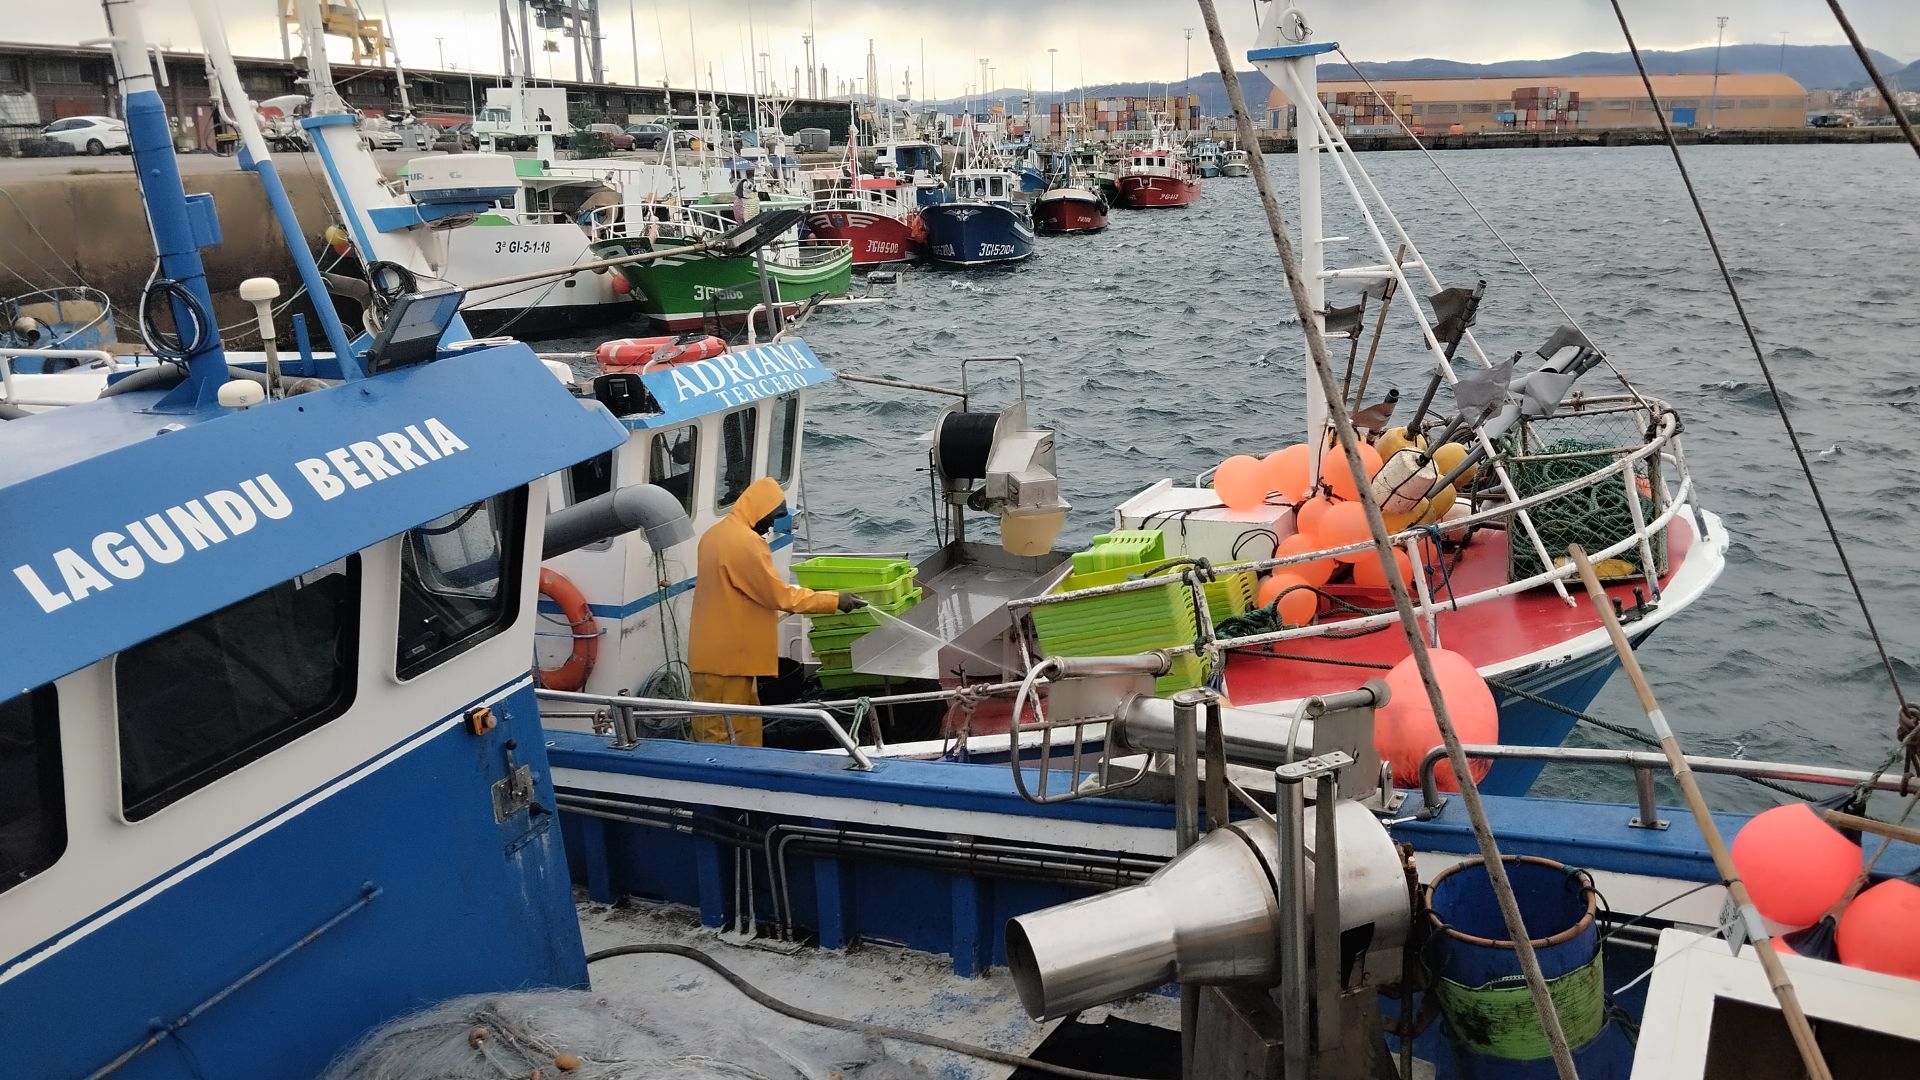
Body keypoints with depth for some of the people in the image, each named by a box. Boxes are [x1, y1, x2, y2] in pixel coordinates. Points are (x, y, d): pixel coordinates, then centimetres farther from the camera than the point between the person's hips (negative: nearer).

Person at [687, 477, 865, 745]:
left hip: (712, 650, 10)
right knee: (719, 733, -4)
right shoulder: (746, 542, -18)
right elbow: (779, 595, -17)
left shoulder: (715, 535, 12)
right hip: (727, 657, -10)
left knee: (746, 725, 16)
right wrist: (834, 601, -12)